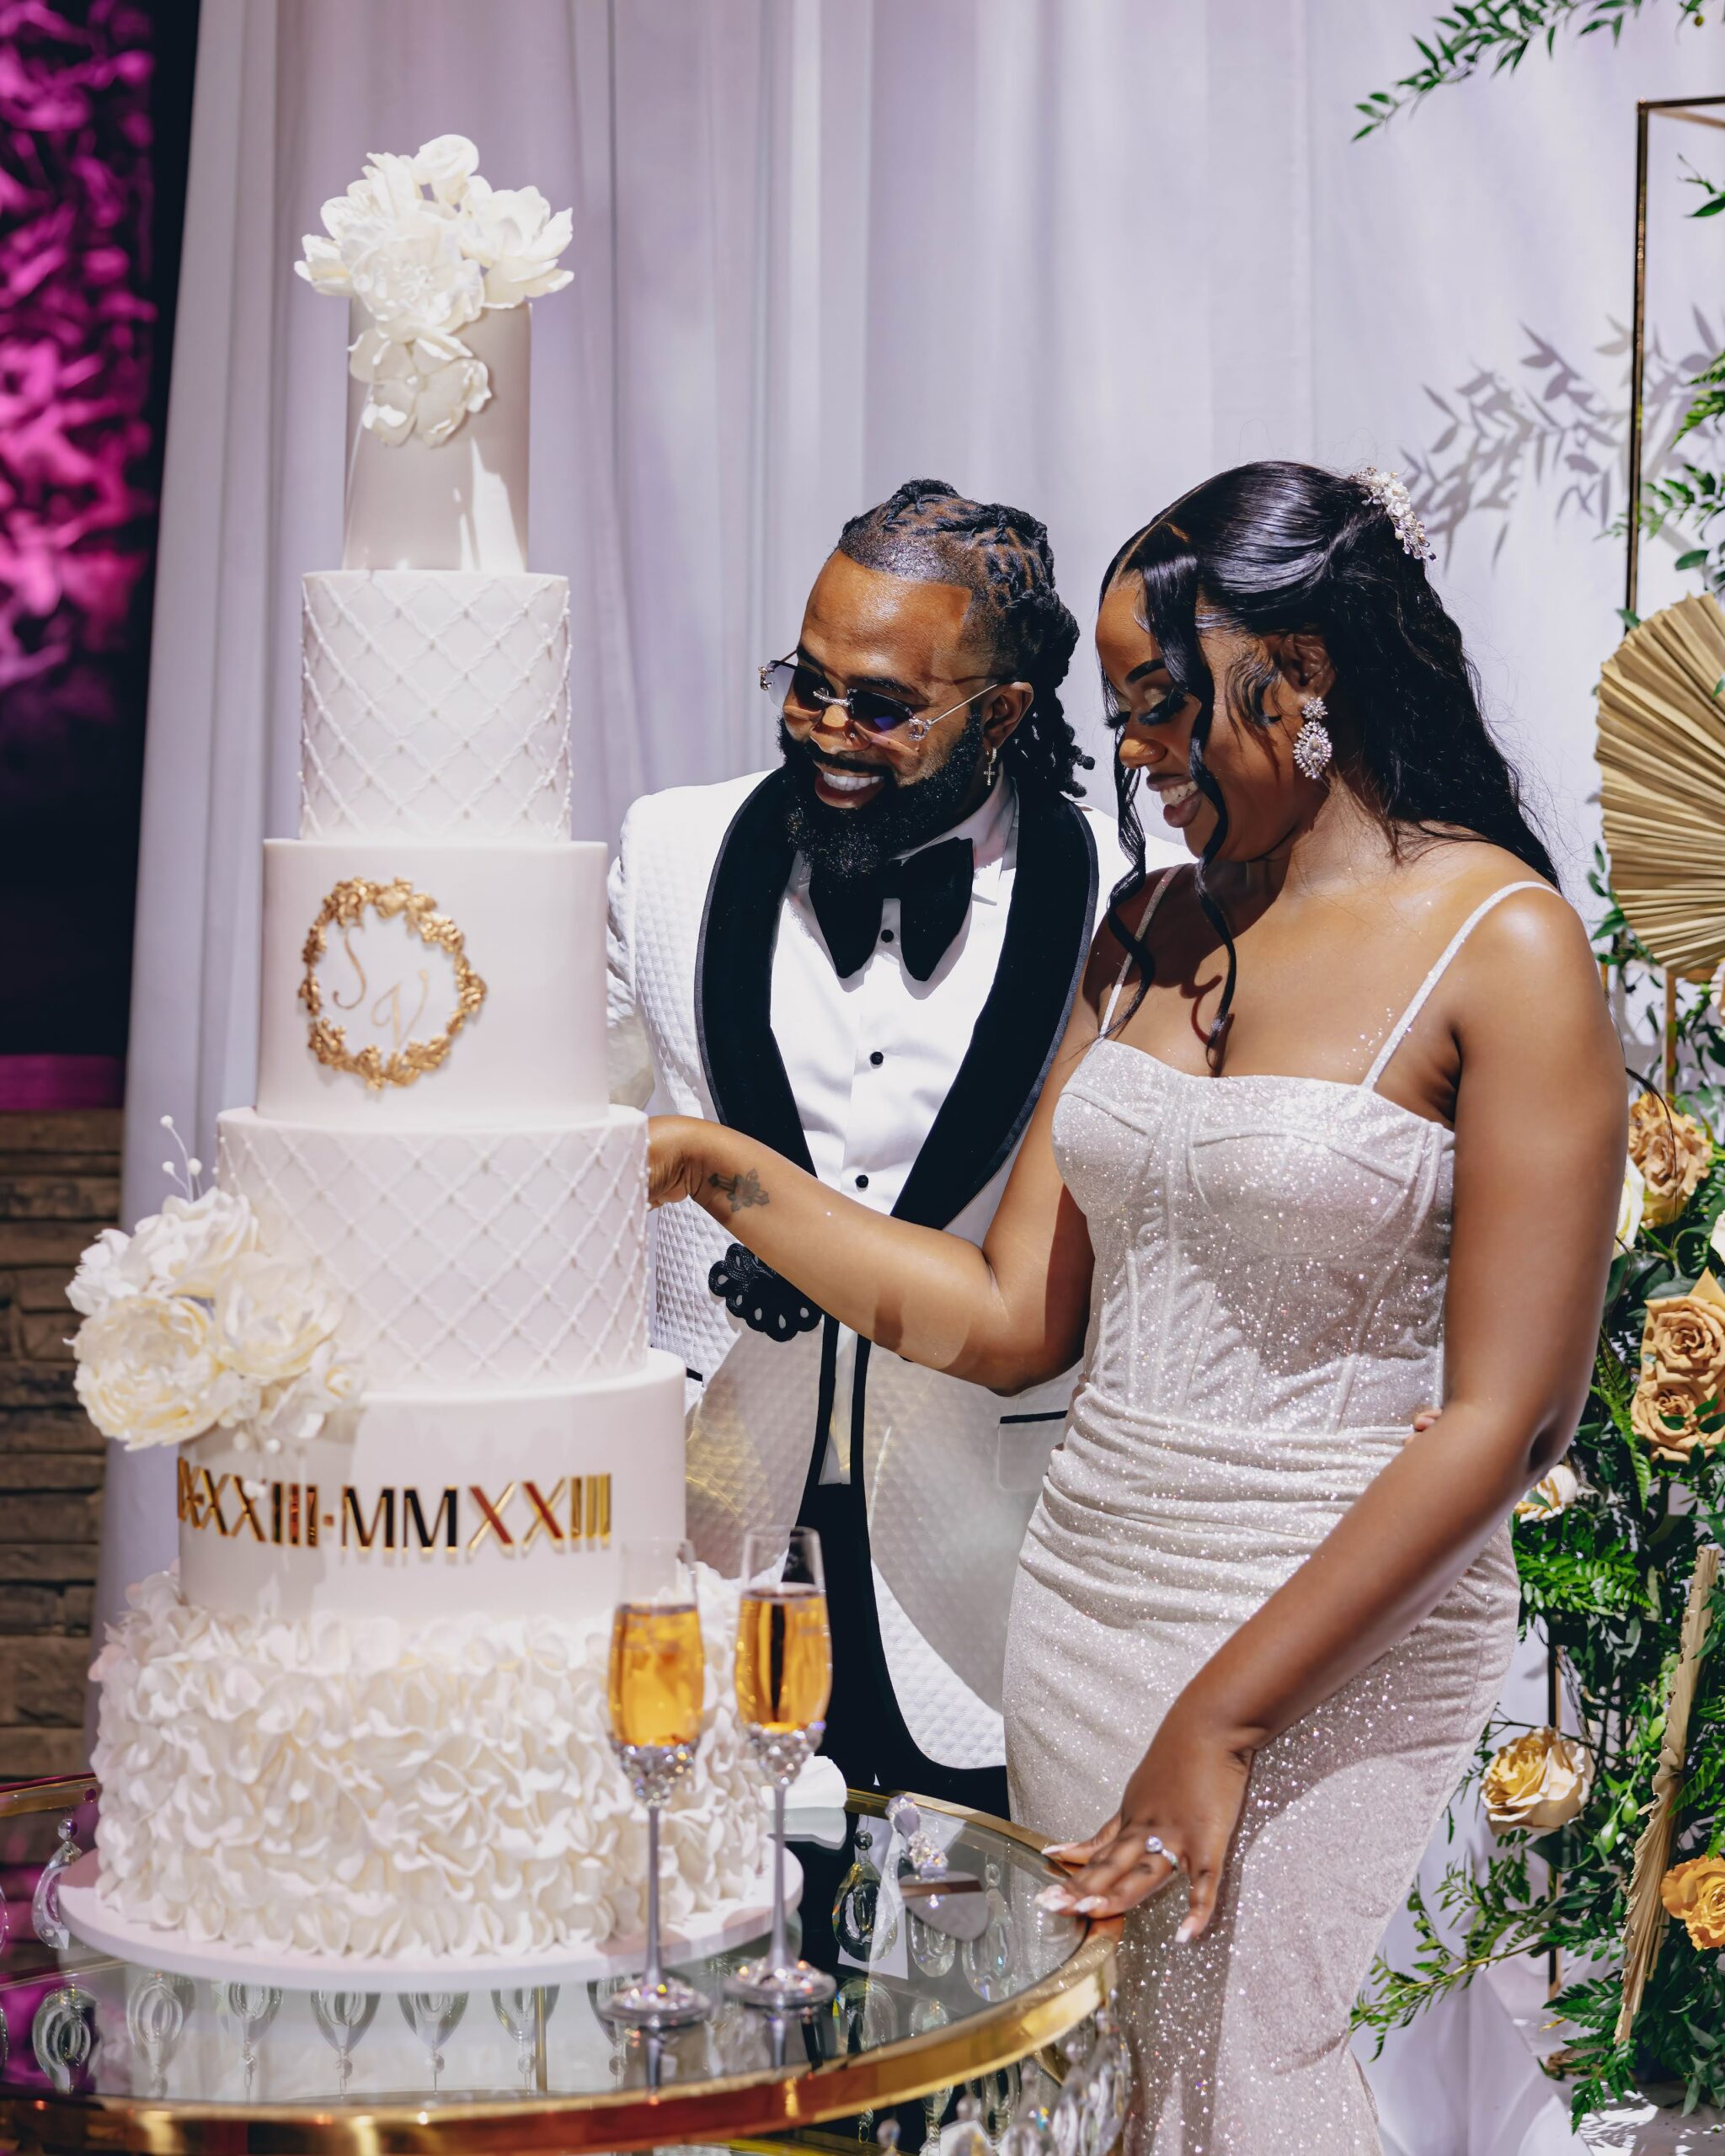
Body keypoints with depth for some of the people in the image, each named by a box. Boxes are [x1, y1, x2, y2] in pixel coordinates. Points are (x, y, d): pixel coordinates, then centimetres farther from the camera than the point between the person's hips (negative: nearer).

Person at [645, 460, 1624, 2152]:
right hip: (1082, 1591, 6)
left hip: (1332, 1627, -6)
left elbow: (1508, 1411, -14)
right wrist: (714, 1168, 1)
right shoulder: (1156, 925, 10)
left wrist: (1222, 1715, -16)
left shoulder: (1503, 948, -10)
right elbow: (1009, 1319, 9)